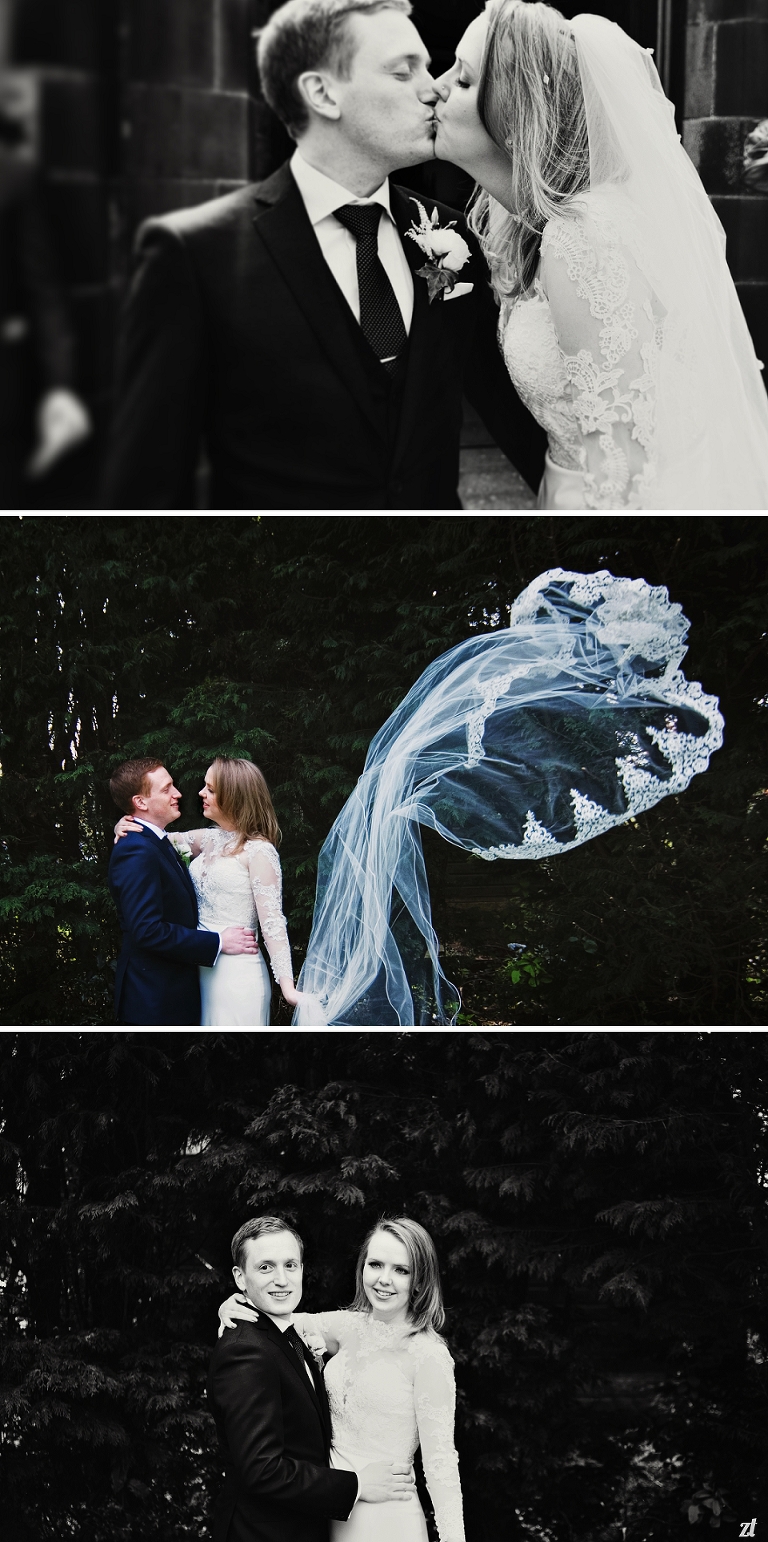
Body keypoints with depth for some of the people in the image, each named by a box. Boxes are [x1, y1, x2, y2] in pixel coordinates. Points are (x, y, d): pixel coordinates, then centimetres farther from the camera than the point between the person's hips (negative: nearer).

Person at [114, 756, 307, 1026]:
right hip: (202, 970, 7)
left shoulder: (258, 851, -12)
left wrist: (288, 988, -23)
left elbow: (272, 921, -16)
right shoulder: (209, 839, 8)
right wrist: (125, 827, -3)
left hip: (236, 974, -7)